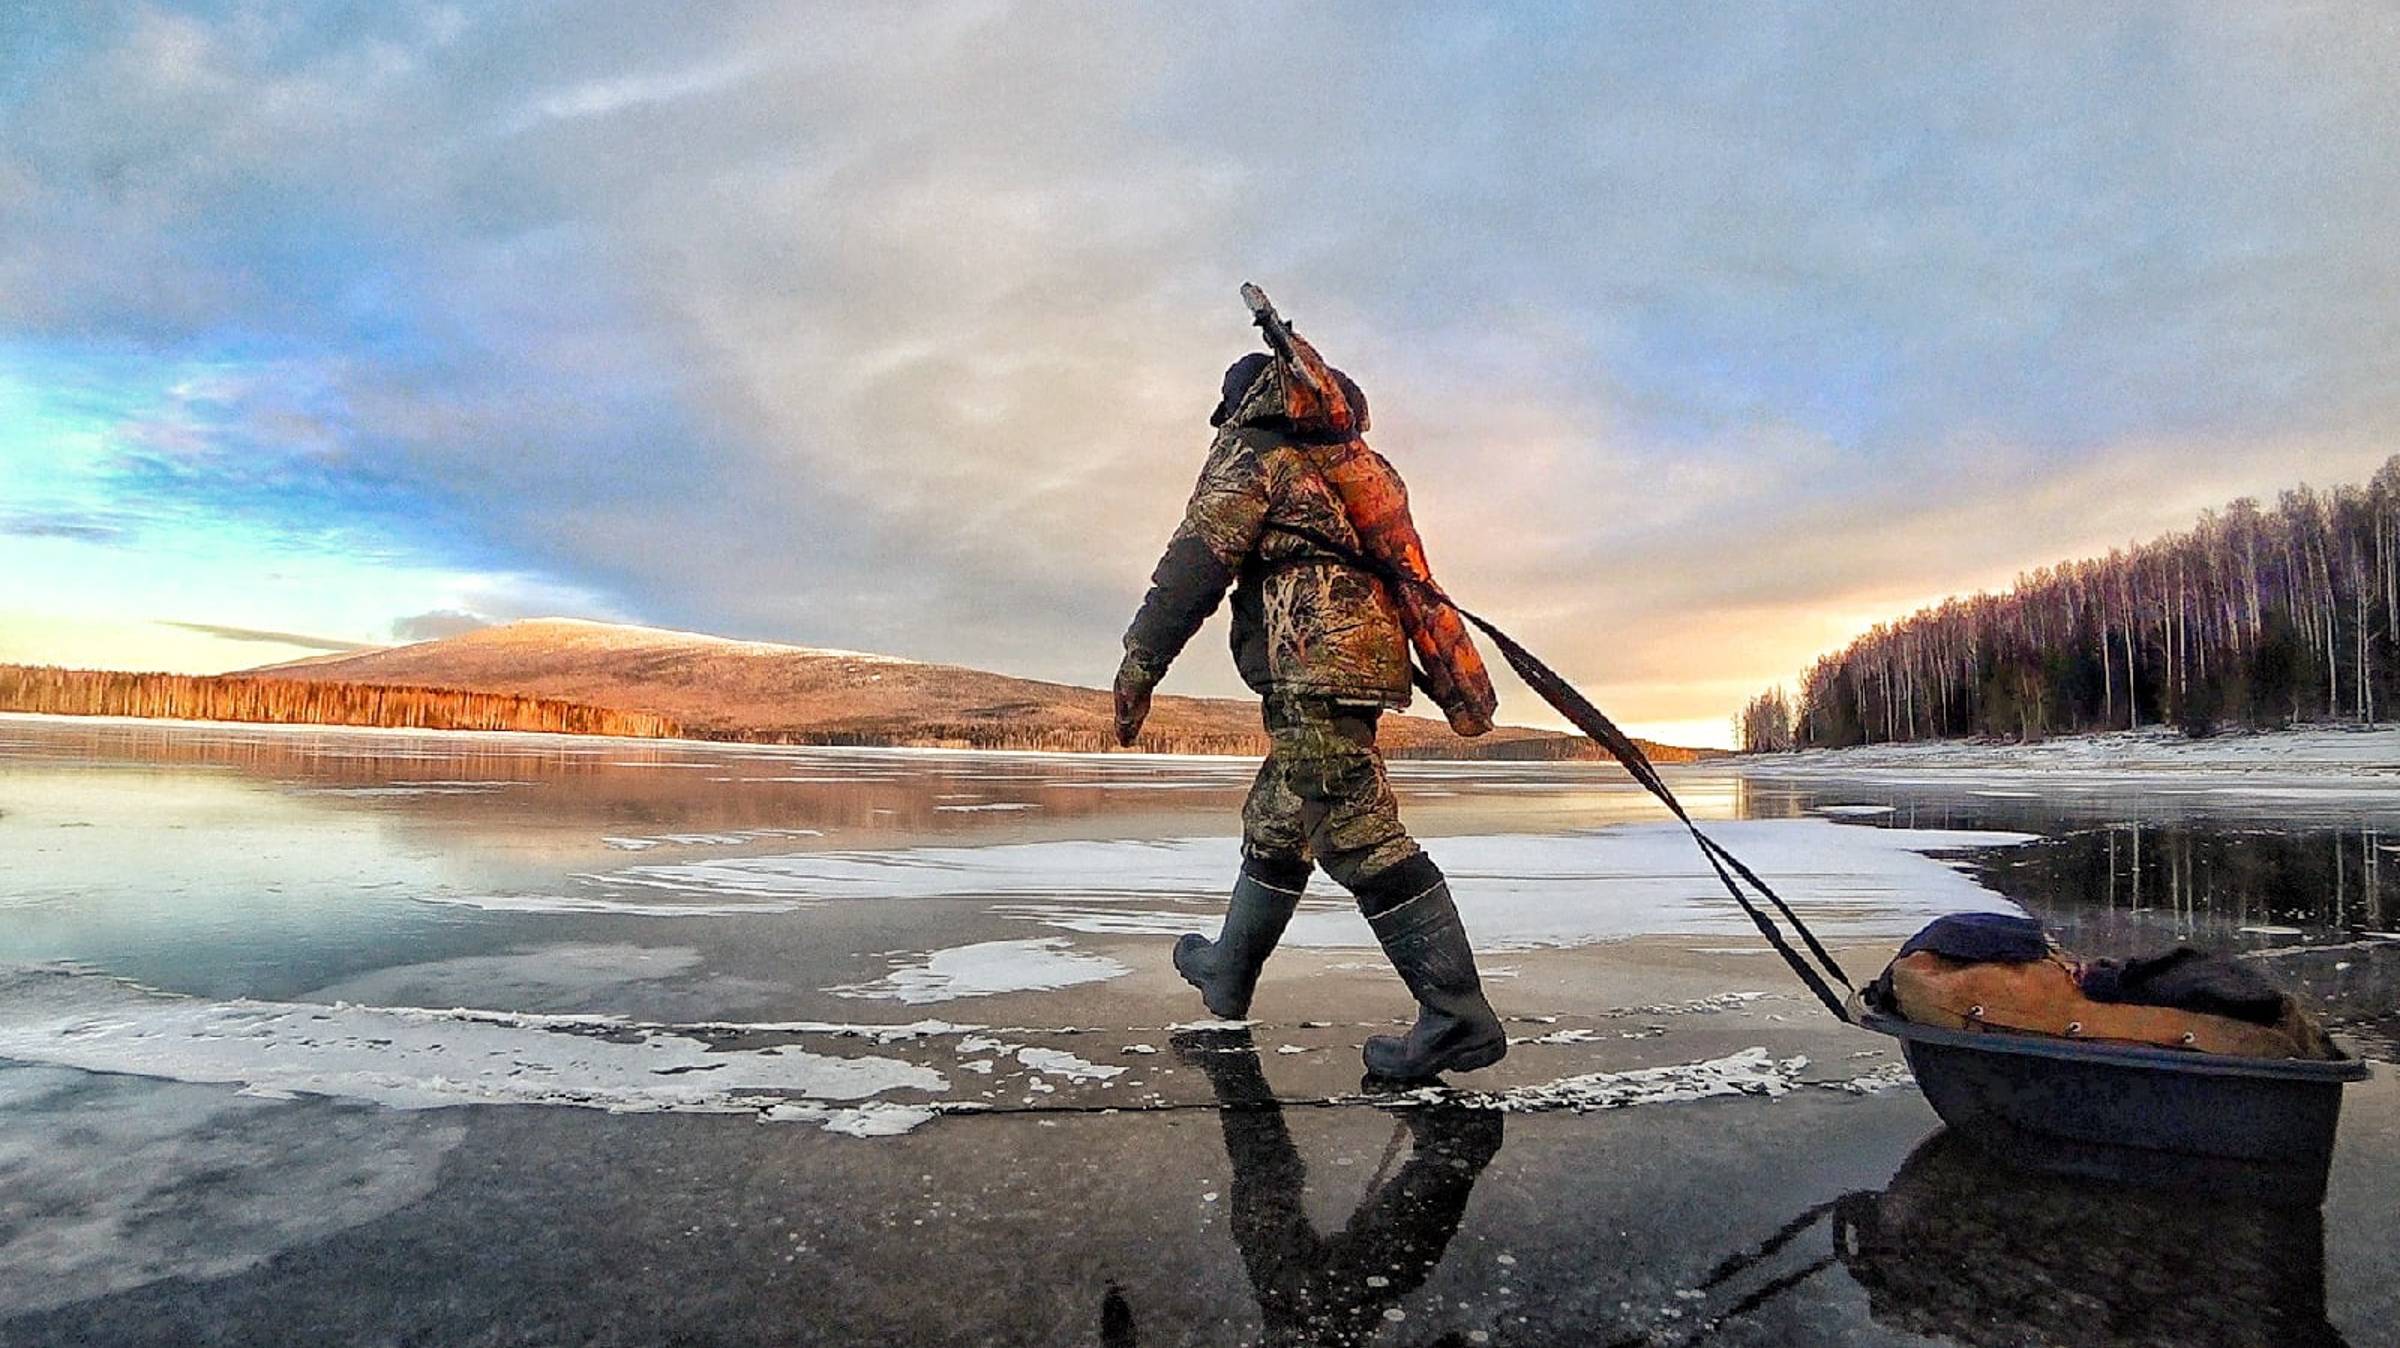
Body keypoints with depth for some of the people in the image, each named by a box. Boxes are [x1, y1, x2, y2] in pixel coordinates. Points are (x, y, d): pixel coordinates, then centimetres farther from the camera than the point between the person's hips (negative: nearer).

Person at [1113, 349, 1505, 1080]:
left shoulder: (1251, 454, 4)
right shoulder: (1353, 462, 28)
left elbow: (1196, 562, -7)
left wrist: (1139, 664, -5)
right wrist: (1460, 683, 29)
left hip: (1312, 668, -10)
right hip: (1370, 658, 10)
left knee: (1359, 836, -13)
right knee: (1274, 823, 19)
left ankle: (1458, 1017, -14)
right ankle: (1228, 972, 32)